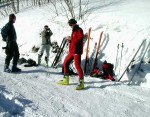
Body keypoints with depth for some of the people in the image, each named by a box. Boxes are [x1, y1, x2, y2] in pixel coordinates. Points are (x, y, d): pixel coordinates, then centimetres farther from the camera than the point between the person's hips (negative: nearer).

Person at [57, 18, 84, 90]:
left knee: (77, 66, -14)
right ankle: (66, 80, 27)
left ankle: (81, 83, -12)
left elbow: (80, 39, -20)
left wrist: (71, 39, -14)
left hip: (77, 51, -10)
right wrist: (69, 40, 2)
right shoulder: (74, 31, 21)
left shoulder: (79, 30, -6)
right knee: (65, 63, 14)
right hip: (71, 51, 10)